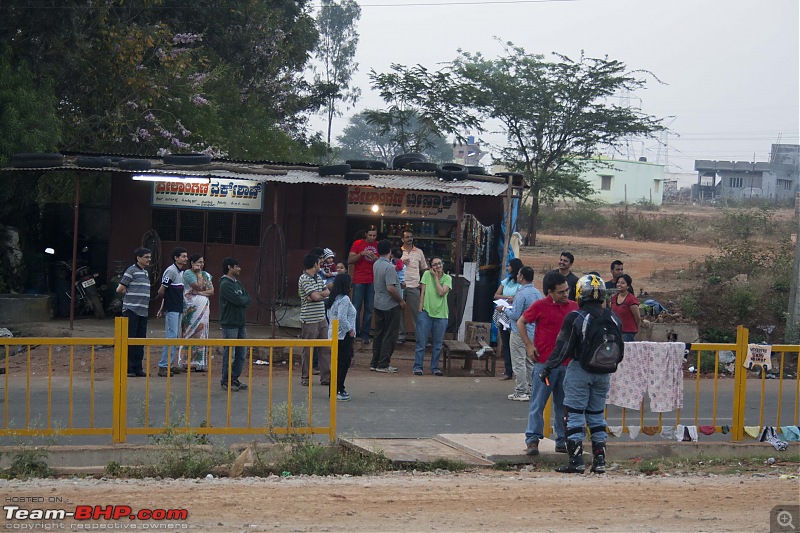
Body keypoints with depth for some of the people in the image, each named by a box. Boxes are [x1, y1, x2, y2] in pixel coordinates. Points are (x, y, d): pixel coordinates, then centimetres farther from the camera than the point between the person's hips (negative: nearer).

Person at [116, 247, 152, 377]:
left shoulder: (145, 272, 17)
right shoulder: (132, 270, -7)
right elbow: (120, 289, -7)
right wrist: (129, 295, 7)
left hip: (143, 311, 8)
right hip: (132, 310, -8)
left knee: (140, 340, 8)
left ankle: (137, 368, 13)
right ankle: (127, 368, -2)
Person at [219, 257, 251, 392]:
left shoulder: (238, 283, 16)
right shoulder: (225, 284, -13)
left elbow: (247, 299, 9)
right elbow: (238, 300, -21)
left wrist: (242, 301, -10)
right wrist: (244, 300, -1)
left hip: (241, 323, 9)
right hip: (229, 324, -9)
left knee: (241, 353, 10)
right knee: (229, 353, -3)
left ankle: (234, 378, 19)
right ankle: (226, 381, 6)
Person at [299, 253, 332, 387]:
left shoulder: (318, 278, 15)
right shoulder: (304, 279, -13)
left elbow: (327, 292, 7)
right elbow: (315, 296, -20)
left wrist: (318, 294, -11)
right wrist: (322, 293, 1)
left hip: (321, 318, 8)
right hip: (309, 320, -8)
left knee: (325, 348, 7)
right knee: (308, 350, 0)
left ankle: (326, 377, 12)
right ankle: (305, 378, 9)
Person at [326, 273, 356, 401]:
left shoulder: (332, 299, 13)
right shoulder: (344, 299, -16)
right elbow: (342, 318, -25)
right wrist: (350, 330, -14)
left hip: (333, 334, 9)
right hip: (343, 336, -9)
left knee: (338, 363, 14)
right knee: (344, 363, -5)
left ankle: (336, 389, 18)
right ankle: (339, 391, -5)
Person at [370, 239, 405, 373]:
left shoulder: (376, 264, 5)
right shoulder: (389, 267, -21)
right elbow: (390, 288, -27)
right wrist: (401, 301, -14)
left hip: (378, 305, 8)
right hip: (391, 306, -8)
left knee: (379, 334, 14)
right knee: (390, 335, 0)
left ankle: (375, 362, 18)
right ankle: (383, 364, 1)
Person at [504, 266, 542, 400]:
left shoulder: (522, 293, -19)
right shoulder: (538, 293, 7)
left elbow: (515, 315, -21)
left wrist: (506, 310, -1)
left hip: (520, 332, -8)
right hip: (533, 332, 8)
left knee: (519, 363, -2)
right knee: (530, 362, 14)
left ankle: (521, 392, -1)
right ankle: (530, 390, 19)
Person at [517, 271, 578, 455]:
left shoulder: (573, 306, 7)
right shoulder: (540, 306, -5)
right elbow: (521, 322, 6)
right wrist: (528, 345, -3)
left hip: (567, 364, 4)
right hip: (544, 362, -4)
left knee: (564, 405, 10)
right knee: (538, 404, -1)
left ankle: (562, 442, 17)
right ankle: (532, 440, 4)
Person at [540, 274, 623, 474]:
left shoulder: (575, 318, -14)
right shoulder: (612, 319, 2)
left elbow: (563, 348, -12)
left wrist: (547, 368, -4)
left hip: (579, 369, -5)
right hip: (603, 372, 5)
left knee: (574, 415, 1)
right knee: (597, 415, 14)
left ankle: (576, 461, -3)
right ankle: (600, 460, 11)